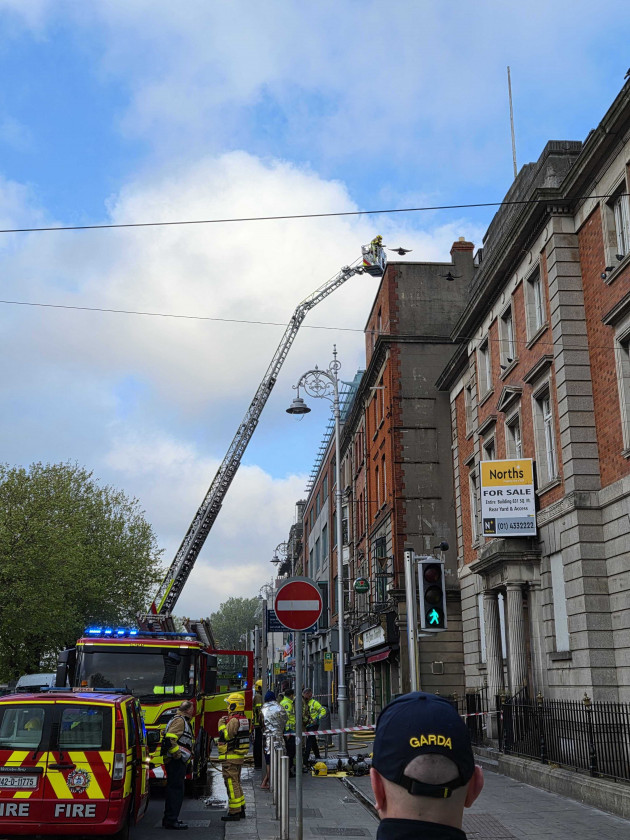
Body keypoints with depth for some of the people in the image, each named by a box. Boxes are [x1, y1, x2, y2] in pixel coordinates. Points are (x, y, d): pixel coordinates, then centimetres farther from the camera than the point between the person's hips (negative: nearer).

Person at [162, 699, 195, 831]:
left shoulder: (183, 721, 21)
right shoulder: (179, 720, -13)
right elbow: (170, 739, -24)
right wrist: (178, 755, -20)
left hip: (178, 762, 11)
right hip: (175, 762, -11)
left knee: (173, 789, 14)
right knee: (176, 789, -10)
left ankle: (169, 819, 21)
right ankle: (171, 820, -9)